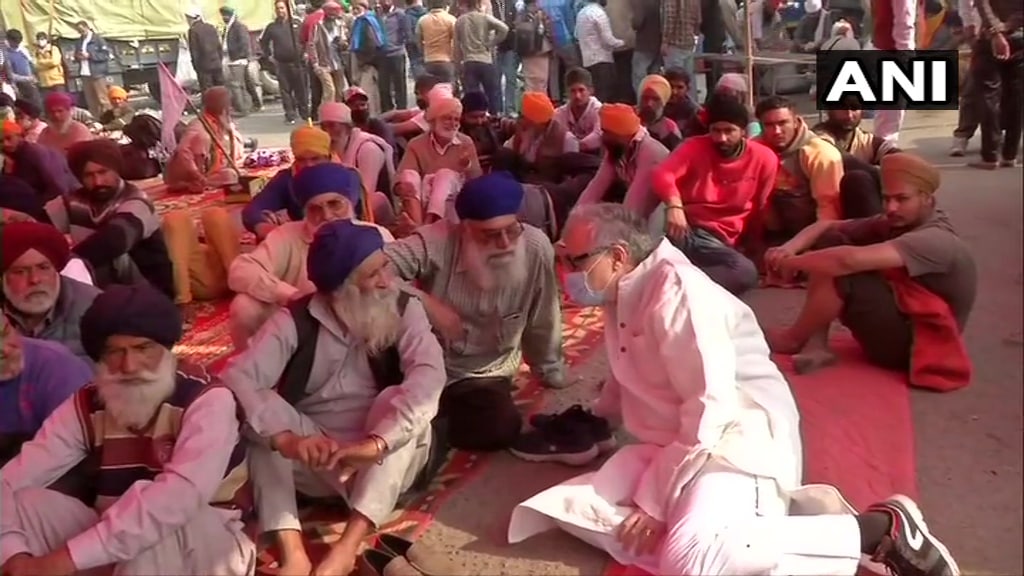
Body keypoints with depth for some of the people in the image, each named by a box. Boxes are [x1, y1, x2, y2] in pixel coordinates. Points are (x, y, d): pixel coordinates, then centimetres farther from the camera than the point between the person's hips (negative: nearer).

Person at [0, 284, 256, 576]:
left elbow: (179, 498, -36)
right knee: (24, 502, -14)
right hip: (115, 546, 5)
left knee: (155, 519, -36)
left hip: (209, 545, -4)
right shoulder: (87, 405, -3)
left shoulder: (208, 401, -20)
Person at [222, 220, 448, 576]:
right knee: (266, 419, -24)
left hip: (384, 465, 0)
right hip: (314, 463, 1)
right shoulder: (296, 321, -9)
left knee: (398, 401, -30)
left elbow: (429, 375, -27)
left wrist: (376, 443, -43)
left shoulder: (404, 311, -9)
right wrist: (287, 440, -40)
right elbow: (238, 378, -22)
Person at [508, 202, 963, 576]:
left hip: (737, 438, -10)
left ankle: (878, 527, -17)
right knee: (568, 507, -8)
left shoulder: (675, 290, -14)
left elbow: (711, 404, -21)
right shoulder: (623, 299, 15)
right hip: (673, 446, 10)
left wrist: (658, 501, -18)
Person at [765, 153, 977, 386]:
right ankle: (815, 345, -10)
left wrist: (793, 262, -26)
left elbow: (850, 259, -39)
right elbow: (827, 227, 1)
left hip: (911, 344, -8)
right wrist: (789, 248, -19)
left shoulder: (936, 241, -26)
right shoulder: (896, 222, 0)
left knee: (840, 273, -29)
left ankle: (793, 340, -4)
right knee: (828, 242, -4)